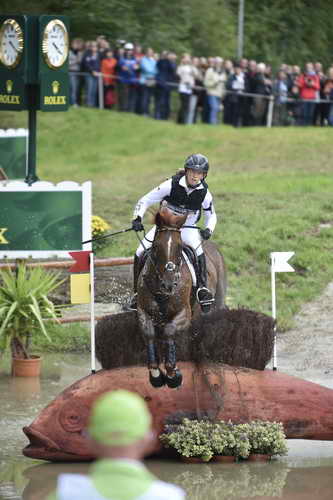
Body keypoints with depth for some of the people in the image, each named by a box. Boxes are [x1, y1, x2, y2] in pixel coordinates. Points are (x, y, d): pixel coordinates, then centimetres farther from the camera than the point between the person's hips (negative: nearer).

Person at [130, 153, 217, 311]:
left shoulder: (204, 193, -13)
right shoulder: (171, 185, -20)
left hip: (187, 228, 0)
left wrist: (208, 229, -16)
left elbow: (211, 215, 6)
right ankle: (137, 292, -2)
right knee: (140, 253, -16)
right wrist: (137, 218, -28)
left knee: (197, 248, -32)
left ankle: (202, 287, -27)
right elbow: (145, 201, -12)